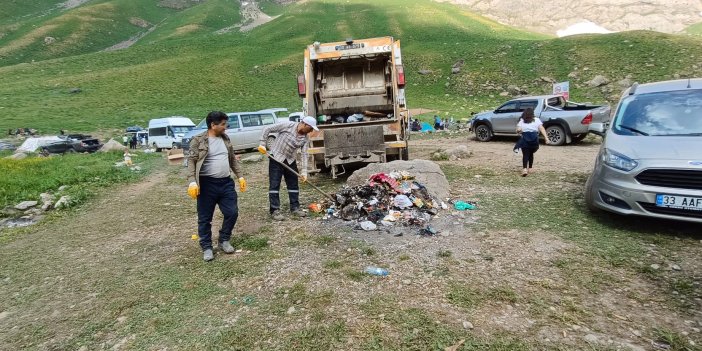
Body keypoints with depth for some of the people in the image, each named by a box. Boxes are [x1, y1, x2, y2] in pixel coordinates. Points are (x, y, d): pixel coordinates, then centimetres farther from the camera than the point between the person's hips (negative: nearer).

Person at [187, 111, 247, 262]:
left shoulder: (225, 138, 11)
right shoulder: (198, 140, -7)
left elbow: (233, 159, 17)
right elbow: (191, 161, -11)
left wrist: (240, 176, 11)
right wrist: (192, 182, -21)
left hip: (226, 183, 5)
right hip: (207, 184, -5)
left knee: (232, 213, 5)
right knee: (205, 218, 5)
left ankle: (224, 241, 25)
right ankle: (206, 247, 20)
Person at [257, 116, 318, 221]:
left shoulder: (305, 138, -5)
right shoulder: (287, 125, -19)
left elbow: (304, 154, -8)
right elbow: (268, 129, -12)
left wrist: (304, 171, -15)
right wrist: (262, 144, -15)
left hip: (290, 161, 5)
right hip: (276, 158, -5)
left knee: (293, 185, 8)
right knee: (274, 185, -4)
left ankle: (295, 208, 20)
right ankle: (274, 210, 2)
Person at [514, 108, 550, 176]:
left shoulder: (521, 121, 4)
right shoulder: (536, 120, 7)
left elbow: (518, 130, -9)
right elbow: (542, 129, -2)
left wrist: (520, 131, 15)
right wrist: (546, 138, -6)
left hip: (525, 139, -2)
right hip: (534, 138, 2)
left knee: (525, 154, -2)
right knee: (531, 154, 19)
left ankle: (525, 169, -21)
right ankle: (530, 169, 25)